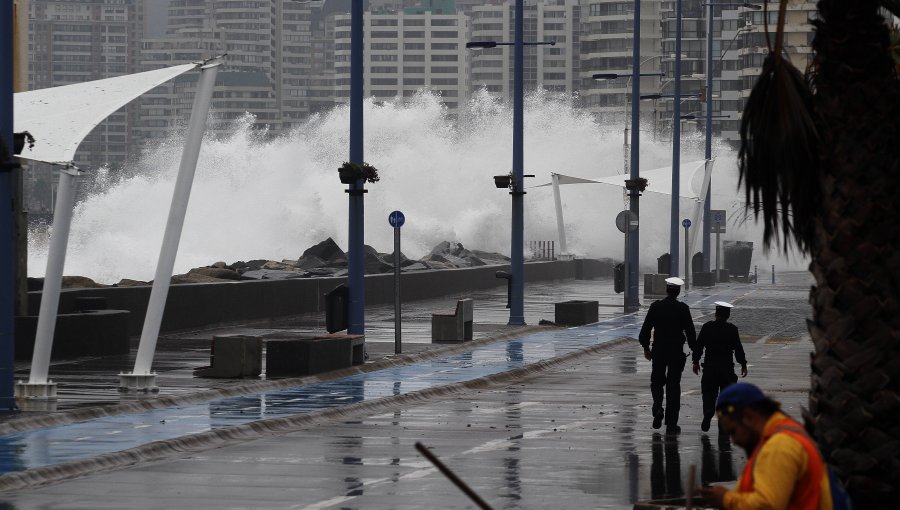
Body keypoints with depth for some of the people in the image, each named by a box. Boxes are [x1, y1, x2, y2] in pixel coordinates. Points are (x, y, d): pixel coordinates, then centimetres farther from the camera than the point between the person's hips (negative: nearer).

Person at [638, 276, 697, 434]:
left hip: (658, 352, 1)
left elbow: (645, 330, -2)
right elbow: (690, 332, -7)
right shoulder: (683, 309, -8)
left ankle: (658, 408, -8)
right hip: (677, 353, -1)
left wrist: (646, 348, 11)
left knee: (657, 381, 19)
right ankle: (671, 423, 5)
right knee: (673, 386, 5)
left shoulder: (656, 307, -4)